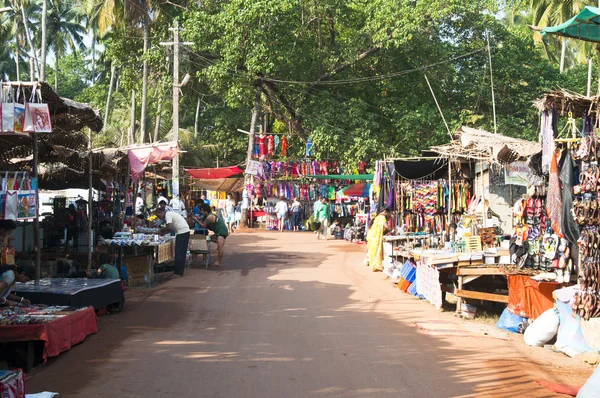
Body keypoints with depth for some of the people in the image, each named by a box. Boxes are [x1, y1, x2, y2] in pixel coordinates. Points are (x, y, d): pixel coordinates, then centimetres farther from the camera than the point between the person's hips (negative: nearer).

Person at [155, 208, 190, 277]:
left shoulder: (168, 215, -9)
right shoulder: (170, 214, 20)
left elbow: (169, 227, -21)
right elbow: (173, 228, 20)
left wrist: (162, 230, -4)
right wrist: (164, 233, 10)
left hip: (182, 232, -10)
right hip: (185, 231, 10)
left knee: (179, 253, -4)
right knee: (182, 253, 13)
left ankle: (178, 273, -1)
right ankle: (180, 272, 19)